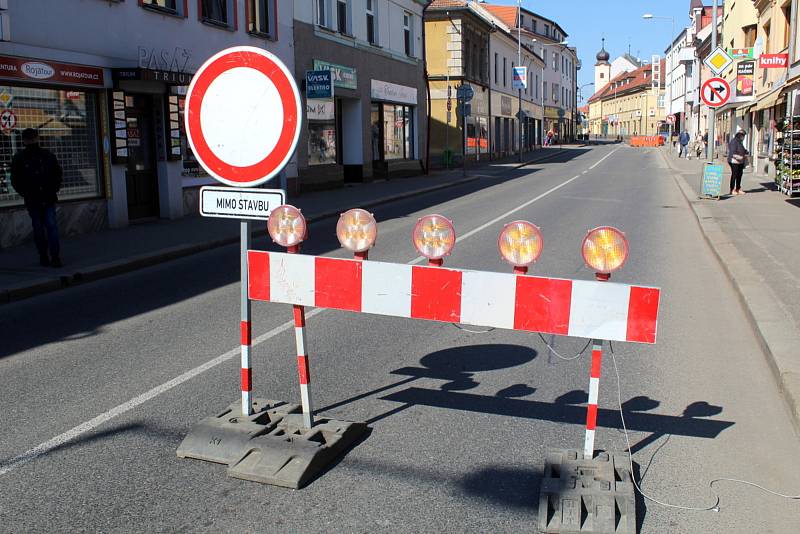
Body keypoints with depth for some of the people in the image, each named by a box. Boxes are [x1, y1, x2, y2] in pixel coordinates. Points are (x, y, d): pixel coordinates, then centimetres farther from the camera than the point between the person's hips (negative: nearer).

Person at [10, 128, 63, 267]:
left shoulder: (48, 155, 6)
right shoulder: (18, 158, 3)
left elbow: (58, 173, 16)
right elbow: (15, 181, 6)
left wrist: (54, 189, 4)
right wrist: (26, 194, -4)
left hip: (48, 199, 0)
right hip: (32, 201, 0)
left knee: (52, 226, -7)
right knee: (38, 228, 6)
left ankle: (55, 257, -7)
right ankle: (43, 256, 15)